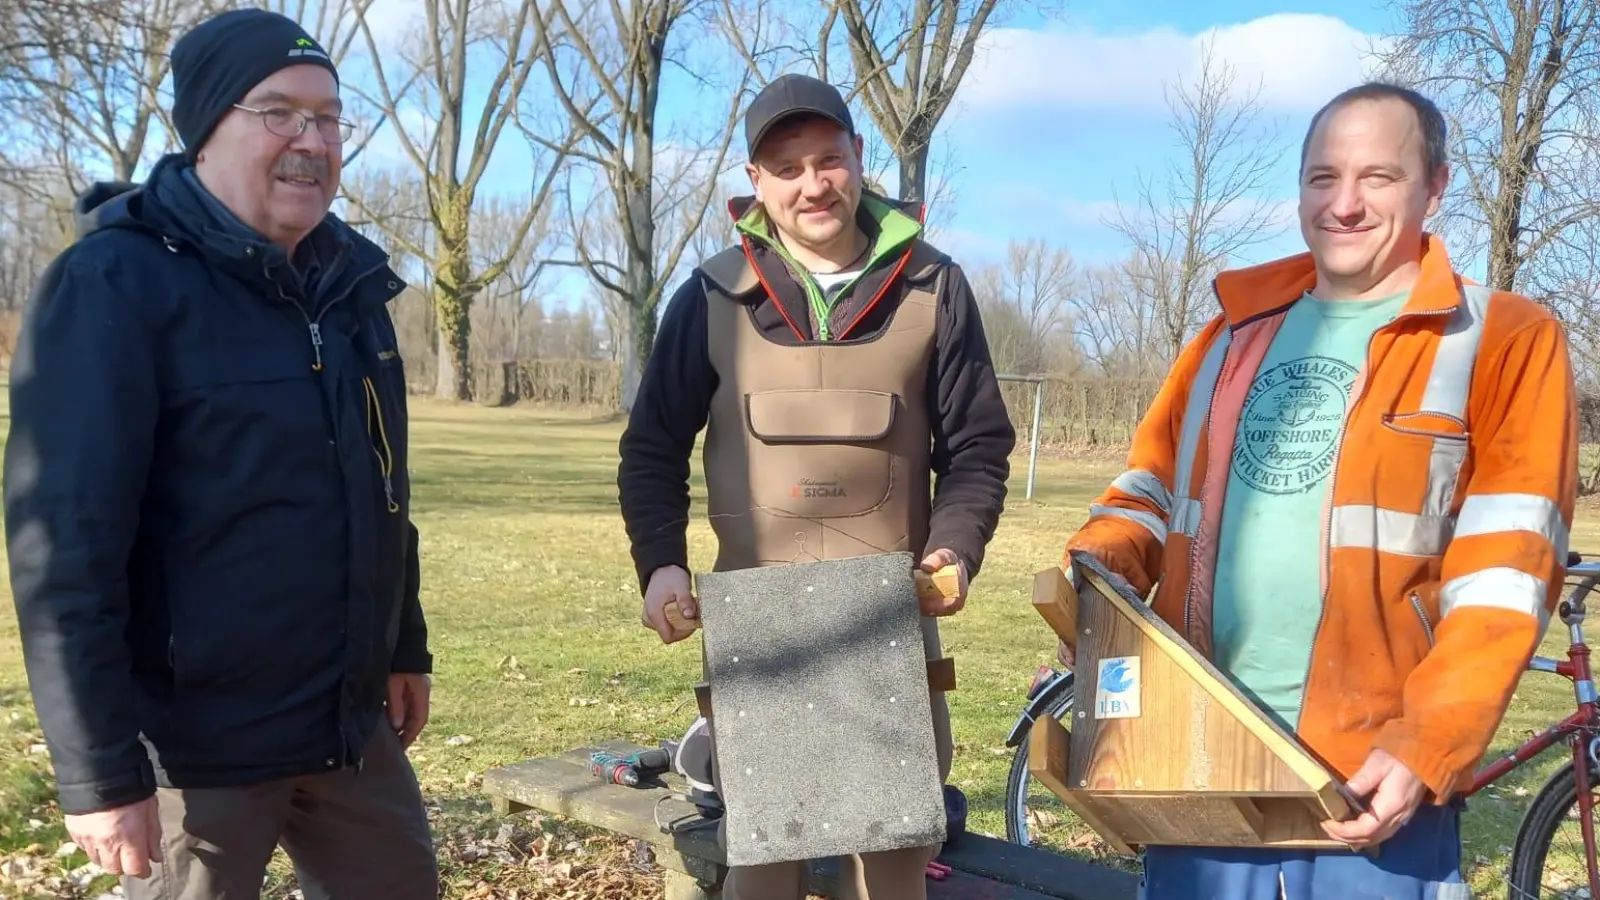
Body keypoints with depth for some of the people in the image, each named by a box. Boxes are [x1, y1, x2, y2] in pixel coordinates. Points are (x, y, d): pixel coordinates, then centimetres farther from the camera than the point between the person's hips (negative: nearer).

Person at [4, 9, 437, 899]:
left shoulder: (350, 282, 8)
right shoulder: (114, 284, -14)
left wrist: (406, 644, 17)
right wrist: (99, 766, -20)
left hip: (350, 722, 7)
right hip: (197, 740, -7)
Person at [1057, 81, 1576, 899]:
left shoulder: (1506, 341, 0)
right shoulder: (1237, 331, 14)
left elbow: (1503, 575, -7)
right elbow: (1151, 486, 15)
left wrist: (1425, 745, -17)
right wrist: (1095, 572, -5)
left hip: (1370, 784, -4)